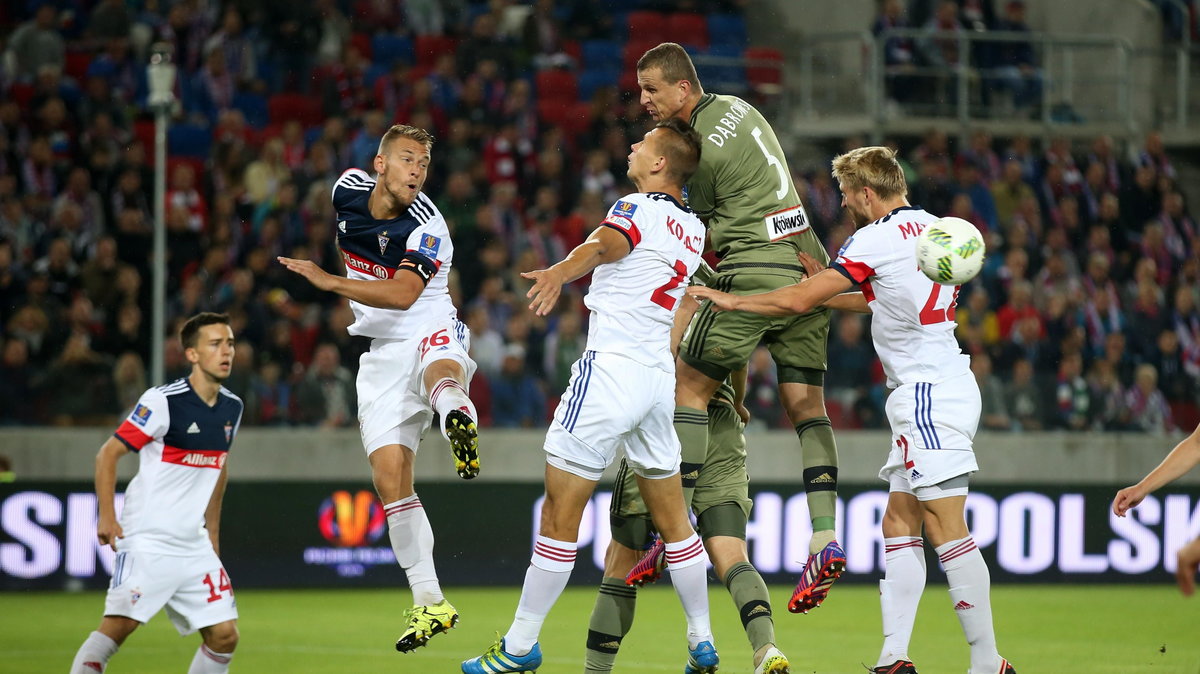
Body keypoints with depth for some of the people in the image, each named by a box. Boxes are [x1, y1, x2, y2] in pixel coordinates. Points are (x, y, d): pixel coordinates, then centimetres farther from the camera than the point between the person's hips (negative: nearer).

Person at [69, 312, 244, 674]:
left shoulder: (232, 407, 9)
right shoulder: (163, 401, -12)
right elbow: (108, 453, -8)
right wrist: (107, 516, -15)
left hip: (195, 546, 6)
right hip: (147, 543, -6)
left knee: (224, 636, -1)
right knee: (117, 626, -17)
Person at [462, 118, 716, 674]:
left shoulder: (637, 208, -9)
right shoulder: (693, 228, 13)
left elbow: (605, 244, -33)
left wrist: (558, 272, -51)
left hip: (611, 368, -8)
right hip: (659, 375, 8)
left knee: (560, 512, -4)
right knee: (671, 518, 14)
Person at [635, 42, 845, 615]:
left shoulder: (700, 149, -10)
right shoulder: (737, 107, 14)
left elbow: (706, 236, 4)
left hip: (754, 275, -8)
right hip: (808, 263, 8)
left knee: (689, 386, 0)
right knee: (806, 406, 5)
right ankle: (825, 540, -5)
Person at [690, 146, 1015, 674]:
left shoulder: (878, 238, -10)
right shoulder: (930, 227, 16)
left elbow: (799, 300, -9)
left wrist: (731, 300, 1)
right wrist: (829, 291, 28)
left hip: (928, 392, -10)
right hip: (943, 387, 10)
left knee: (946, 530, -11)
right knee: (898, 524, 8)